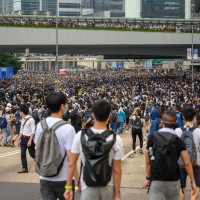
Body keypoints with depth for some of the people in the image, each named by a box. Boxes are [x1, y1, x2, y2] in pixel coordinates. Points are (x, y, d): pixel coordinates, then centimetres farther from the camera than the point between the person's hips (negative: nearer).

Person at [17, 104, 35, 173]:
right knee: (22, 154, 3)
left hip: (29, 138, -7)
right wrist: (19, 139, 15)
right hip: (23, 138, 7)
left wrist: (30, 141, -21)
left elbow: (33, 131, -17)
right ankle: (24, 168, 8)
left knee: (32, 154, 2)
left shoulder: (31, 119, -15)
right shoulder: (22, 119, 10)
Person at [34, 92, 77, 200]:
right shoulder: (67, 128, -16)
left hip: (44, 178, 4)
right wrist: (78, 179, -7)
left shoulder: (40, 125, -1)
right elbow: (70, 157, -16)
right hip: (63, 178, -3)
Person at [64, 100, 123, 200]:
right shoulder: (116, 139, -13)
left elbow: (71, 164, -4)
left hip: (88, 187, 0)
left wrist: (68, 187, 6)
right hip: (108, 187, 0)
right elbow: (116, 170, -10)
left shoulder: (80, 136, -10)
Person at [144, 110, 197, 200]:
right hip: (173, 181, 1)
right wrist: (193, 181, 0)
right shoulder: (179, 141, -5)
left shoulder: (152, 139, -3)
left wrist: (148, 178, 10)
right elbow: (187, 163, -7)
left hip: (156, 180, -1)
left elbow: (148, 162, -1)